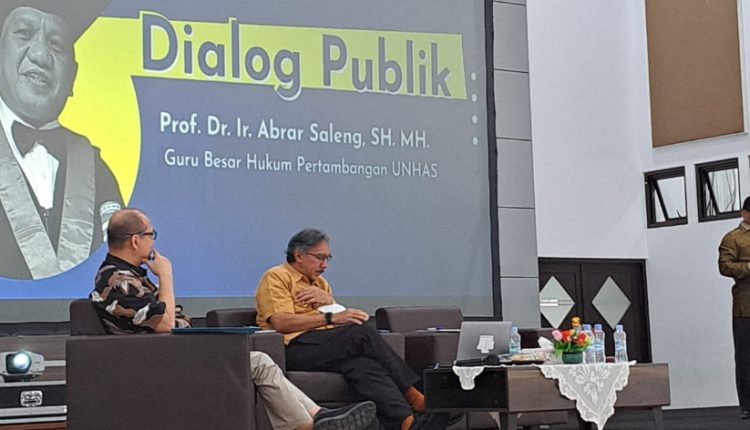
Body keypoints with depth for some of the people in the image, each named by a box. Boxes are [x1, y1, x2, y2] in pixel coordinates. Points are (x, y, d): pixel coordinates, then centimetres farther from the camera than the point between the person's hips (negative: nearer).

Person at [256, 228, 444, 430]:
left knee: (362, 364, -28)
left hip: (326, 346, 7)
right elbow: (281, 322, -14)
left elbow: (340, 319, 21)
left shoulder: (320, 282, 26)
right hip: (292, 348, -7)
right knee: (362, 332, -26)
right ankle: (413, 397, -25)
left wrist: (329, 301, 0)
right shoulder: (276, 277, 2)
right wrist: (331, 318, -17)